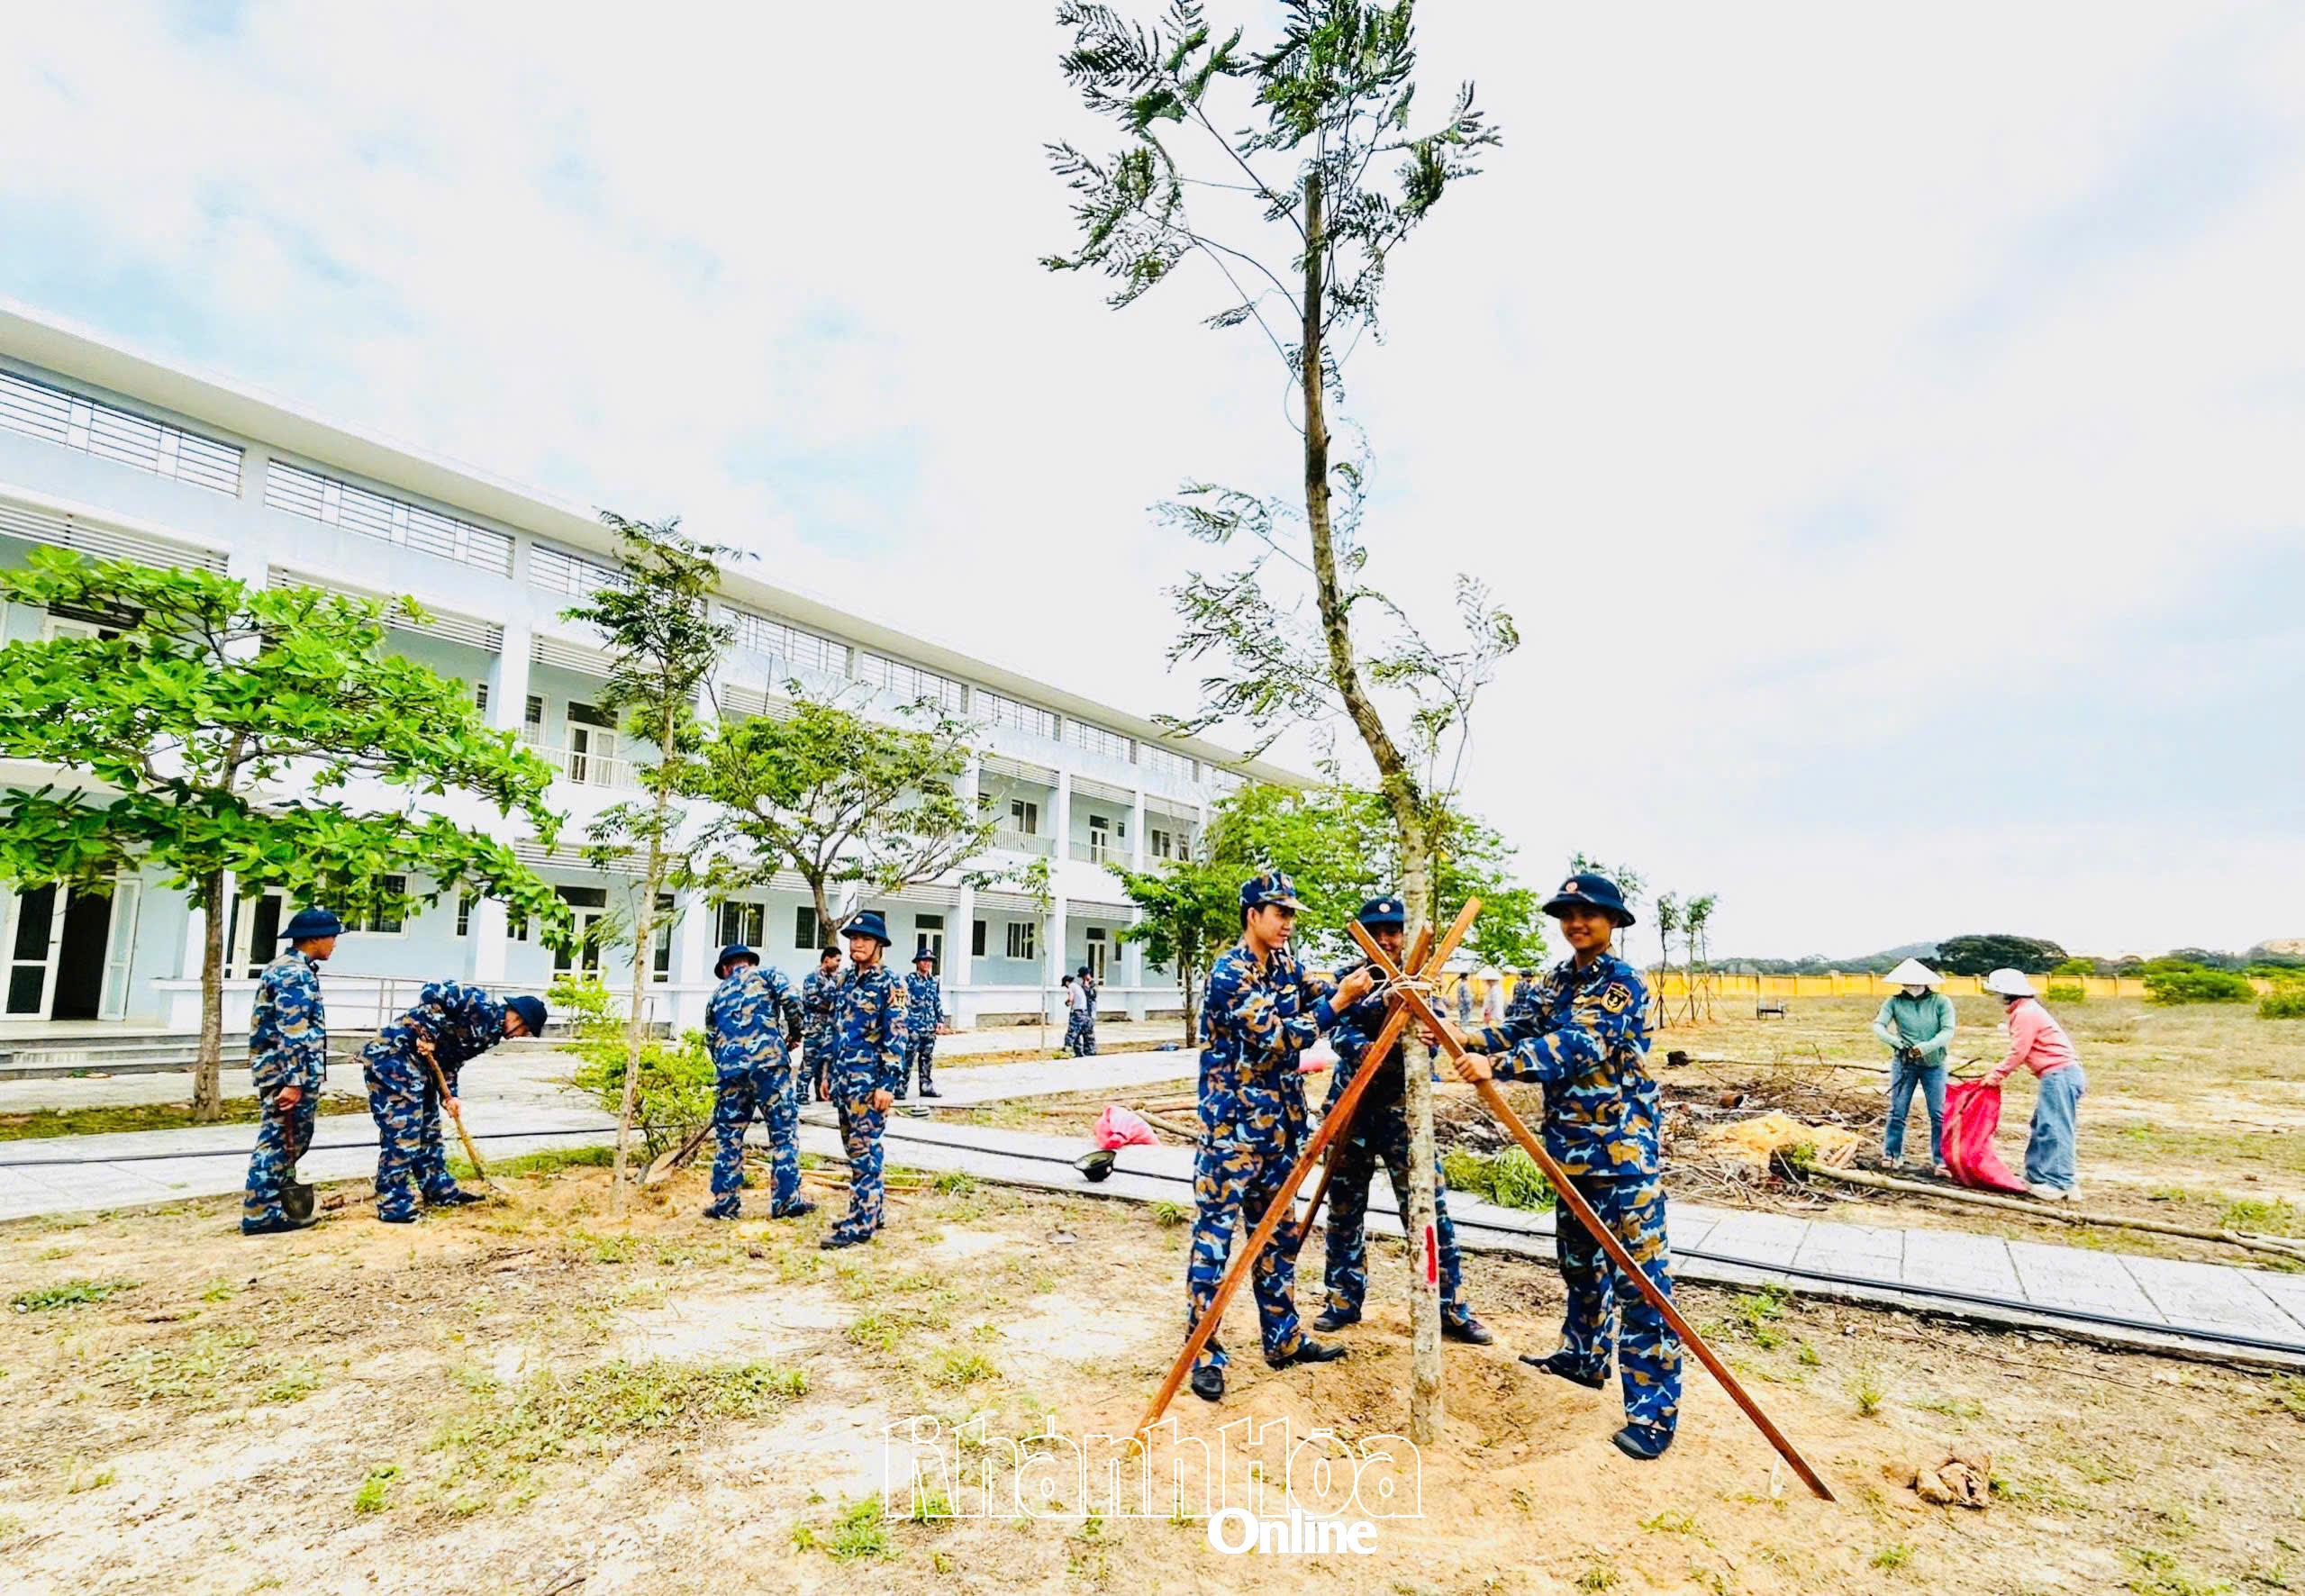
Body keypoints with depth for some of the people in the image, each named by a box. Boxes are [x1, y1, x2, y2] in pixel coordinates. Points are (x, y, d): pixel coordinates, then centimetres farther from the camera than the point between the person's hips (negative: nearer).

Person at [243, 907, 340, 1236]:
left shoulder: (287, 968, 16)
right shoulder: (295, 974, -17)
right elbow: (293, 1033, -22)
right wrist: (293, 1081, -24)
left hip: (279, 1069, 10)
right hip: (287, 1072, -10)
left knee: (289, 1141, 17)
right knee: (279, 1141, -2)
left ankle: (275, 1208, 27)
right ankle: (259, 1214, 6)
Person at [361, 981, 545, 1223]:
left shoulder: (490, 1033, 13)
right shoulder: (481, 1006, -16)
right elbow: (433, 992, -25)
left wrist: (450, 1094, 4)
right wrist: (429, 1035, -23)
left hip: (419, 1064, 10)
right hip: (392, 1057, -10)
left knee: (429, 1130, 18)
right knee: (402, 1131, -8)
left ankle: (440, 1189, 30)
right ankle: (394, 1205, 0)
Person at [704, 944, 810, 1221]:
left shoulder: (717, 994, 24)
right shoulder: (767, 975, 12)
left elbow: (711, 1039, 23)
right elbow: (791, 1000, -7)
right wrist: (795, 1032, 8)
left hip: (729, 1069, 4)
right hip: (768, 1062, -4)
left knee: (730, 1138, 13)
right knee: (784, 1131, 2)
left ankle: (725, 1203, 16)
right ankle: (785, 1201, 2)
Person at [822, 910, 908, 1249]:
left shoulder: (889, 985, -10)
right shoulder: (845, 980, 13)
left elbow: (895, 1039, -14)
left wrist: (888, 1084, -18)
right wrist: (829, 1073, 18)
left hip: (869, 1081, -8)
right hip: (844, 1078, 8)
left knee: (863, 1151, -4)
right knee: (856, 1149, 14)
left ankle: (860, 1224, 2)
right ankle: (870, 1212, 25)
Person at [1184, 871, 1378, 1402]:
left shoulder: (1284, 964, 9)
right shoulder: (1230, 974, -17)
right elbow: (1279, 1039, -21)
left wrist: (1361, 983, -9)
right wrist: (1340, 1001, -21)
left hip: (1278, 1123, 9)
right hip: (1232, 1125, -8)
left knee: (1277, 1232, 16)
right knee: (1215, 1233, -1)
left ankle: (1283, 1338, 28)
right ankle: (1204, 1353, 7)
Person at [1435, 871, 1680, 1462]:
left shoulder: (1622, 983, -12)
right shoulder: (1553, 982, 11)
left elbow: (1578, 1046, -25)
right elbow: (1519, 1028, -2)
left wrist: (1496, 1064, -35)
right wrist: (1466, 1038, -22)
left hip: (1622, 1147, -8)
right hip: (1570, 1145, 8)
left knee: (1638, 1275, -5)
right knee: (1578, 1259, 21)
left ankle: (1653, 1408, 3)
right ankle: (1584, 1356, 39)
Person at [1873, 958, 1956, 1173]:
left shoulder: (1941, 1002, -5)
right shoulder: (1895, 1002, -3)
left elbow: (1948, 1031, -13)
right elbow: (1878, 1025, -11)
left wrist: (1926, 1047, -26)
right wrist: (1896, 1042, -27)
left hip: (1934, 1065, 0)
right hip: (1903, 1063, 1)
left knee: (1939, 1114, 1)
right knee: (1897, 1112, 4)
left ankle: (1940, 1160, 11)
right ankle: (1892, 1154, 16)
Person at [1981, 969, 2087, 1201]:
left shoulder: (2024, 1014, -14)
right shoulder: (2026, 1011, 18)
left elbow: (2018, 1053, -14)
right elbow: (2020, 1052, 21)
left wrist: (1996, 1075, -4)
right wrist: (1999, 1070, 14)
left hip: (2059, 1075, -11)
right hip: (2059, 1075, 11)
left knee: (2055, 1130, -8)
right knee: (2042, 1127, 14)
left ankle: (2062, 1185, -6)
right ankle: (2037, 1177, 19)